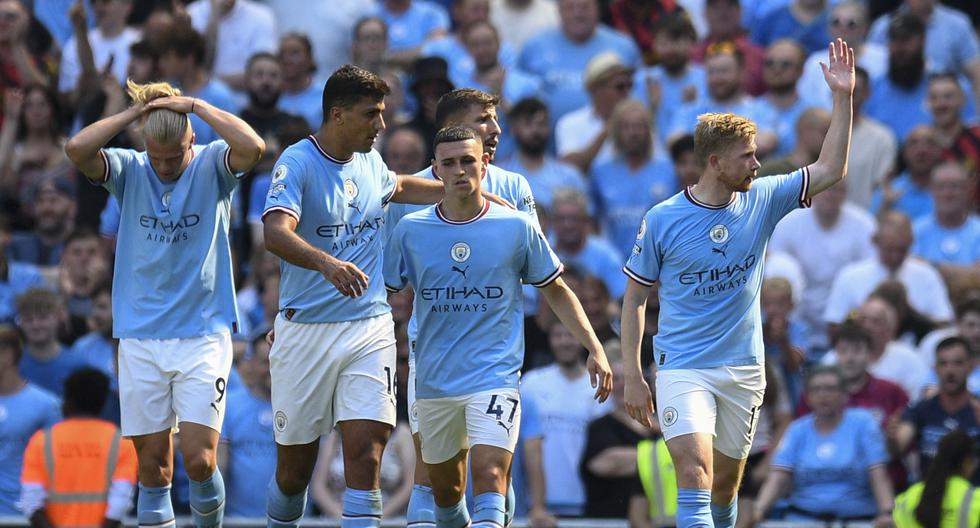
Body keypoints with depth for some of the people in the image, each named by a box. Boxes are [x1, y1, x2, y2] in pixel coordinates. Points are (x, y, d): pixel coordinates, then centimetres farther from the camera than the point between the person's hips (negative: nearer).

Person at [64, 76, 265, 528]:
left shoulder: (212, 166, -1)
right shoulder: (130, 170, 2)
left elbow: (253, 147, -22)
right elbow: (77, 149, -15)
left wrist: (196, 106, -14)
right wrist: (134, 112, -9)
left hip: (204, 334, -2)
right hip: (140, 338, 2)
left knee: (199, 460, -10)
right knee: (152, 467, 3)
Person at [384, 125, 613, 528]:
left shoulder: (518, 227, -2)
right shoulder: (410, 231, 1)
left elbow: (556, 291, 9)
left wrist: (595, 350, 4)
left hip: (495, 377, -3)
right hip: (434, 382, 3)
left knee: (490, 476, -21)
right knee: (445, 487, 12)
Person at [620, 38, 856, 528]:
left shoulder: (761, 201, 1)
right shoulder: (662, 220, -7)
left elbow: (830, 169, 1)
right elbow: (634, 298, 1)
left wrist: (842, 97, -7)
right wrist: (632, 377, -2)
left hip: (743, 371, 4)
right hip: (683, 371, -4)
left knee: (725, 488, 12)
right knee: (695, 478, -19)